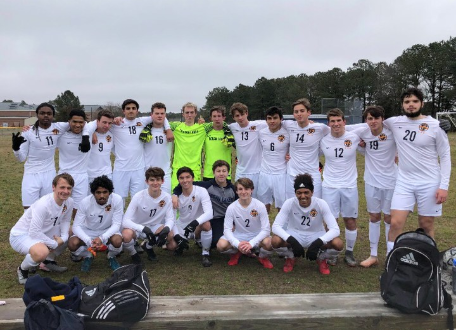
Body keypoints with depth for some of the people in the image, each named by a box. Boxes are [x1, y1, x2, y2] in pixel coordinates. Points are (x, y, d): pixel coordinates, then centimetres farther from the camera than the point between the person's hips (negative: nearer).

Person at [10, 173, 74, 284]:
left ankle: (49, 261, 18)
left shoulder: (69, 202, -11)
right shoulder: (43, 204, -32)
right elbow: (34, 232, -31)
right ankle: (23, 269, 0)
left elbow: (65, 221, 2)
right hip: (21, 235, -8)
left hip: (42, 232, 8)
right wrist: (54, 244, -22)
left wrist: (63, 237, -16)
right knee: (42, 252, -35)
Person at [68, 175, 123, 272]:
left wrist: (102, 238, -38)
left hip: (108, 231, -1)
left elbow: (116, 224, -22)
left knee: (117, 241, -33)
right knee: (72, 244, -27)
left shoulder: (117, 200, -24)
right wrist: (89, 241, -38)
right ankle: (88, 256, 9)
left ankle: (111, 257, 5)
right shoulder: (85, 202, -21)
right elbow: (76, 226, -21)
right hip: (88, 231, 1)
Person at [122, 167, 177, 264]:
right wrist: (144, 229, -44)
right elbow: (126, 221, -27)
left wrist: (166, 229, -36)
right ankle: (133, 253, 0)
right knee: (126, 235, -37)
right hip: (137, 227, -3)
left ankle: (148, 246, 12)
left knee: (172, 246, -22)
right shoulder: (138, 197, -23)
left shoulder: (167, 197, -14)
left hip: (156, 227, 3)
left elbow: (170, 219, -11)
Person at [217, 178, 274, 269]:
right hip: (238, 236, 1)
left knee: (268, 243, -35)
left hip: (256, 237, -1)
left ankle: (263, 257, 4)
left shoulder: (260, 206, -16)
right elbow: (227, 229, -14)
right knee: (221, 245, -28)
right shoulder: (231, 207, -13)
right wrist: (238, 244, -33)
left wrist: (251, 243, -32)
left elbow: (266, 229, -18)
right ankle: (236, 253, 10)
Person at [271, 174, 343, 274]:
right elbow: (276, 226, -24)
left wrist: (318, 243, -40)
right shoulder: (289, 203, -20)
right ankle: (291, 257, 4)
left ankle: (321, 259, 5)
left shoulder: (321, 204, -20)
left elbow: (335, 229, -24)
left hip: (316, 236, 0)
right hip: (294, 235, 0)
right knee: (275, 241, -31)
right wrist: (291, 240, -40)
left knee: (338, 244, -30)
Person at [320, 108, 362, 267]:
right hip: (329, 186, 0)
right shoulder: (323, 140, -3)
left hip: (350, 186, 0)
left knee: (351, 221, 7)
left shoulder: (354, 137, -6)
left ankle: (349, 252, 25)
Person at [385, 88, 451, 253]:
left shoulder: (435, 126, -7)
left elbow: (445, 157, -3)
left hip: (429, 183, -2)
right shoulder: (395, 122, -1)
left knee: (426, 226, 9)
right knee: (395, 223, -4)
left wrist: (444, 186, -9)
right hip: (404, 181, 2)